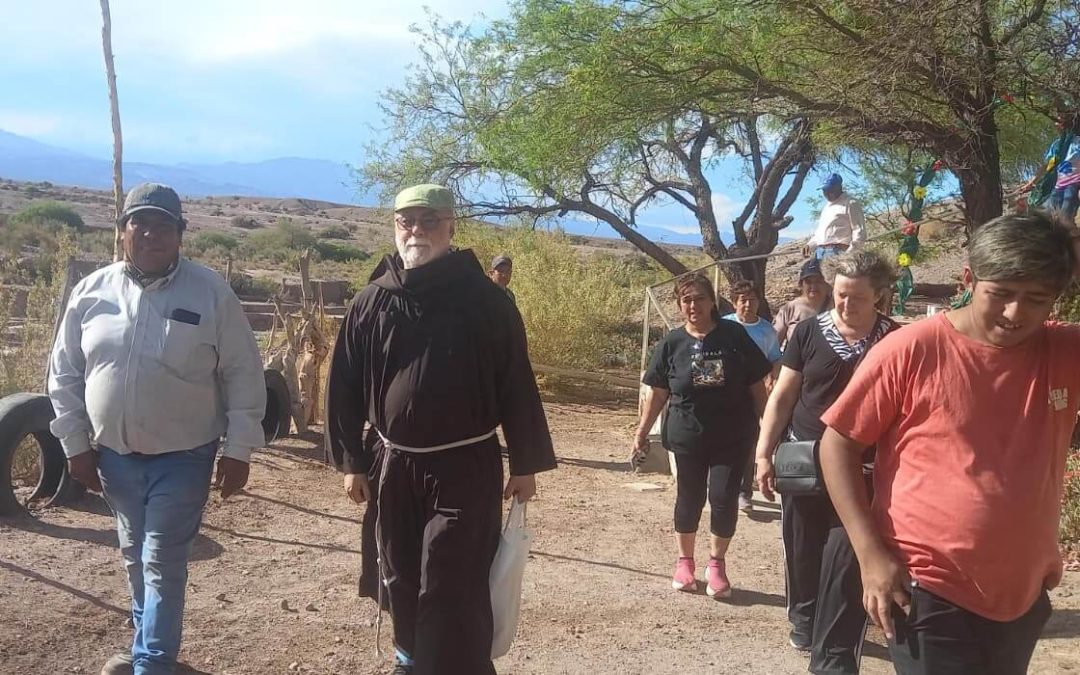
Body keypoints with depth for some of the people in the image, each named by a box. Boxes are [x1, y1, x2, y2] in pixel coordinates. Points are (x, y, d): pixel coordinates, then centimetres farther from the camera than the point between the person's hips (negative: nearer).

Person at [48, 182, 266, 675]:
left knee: (163, 562, -2)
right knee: (135, 556, 18)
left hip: (182, 457, -4)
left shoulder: (211, 292, -10)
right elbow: (64, 375, 7)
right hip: (114, 454, 4)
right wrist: (76, 444, 5)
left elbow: (243, 375, -7)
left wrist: (238, 449, -8)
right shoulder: (91, 292, -1)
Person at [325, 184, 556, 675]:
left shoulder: (485, 299, -5)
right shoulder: (371, 302, 3)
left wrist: (525, 465, -4)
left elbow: (517, 386, -3)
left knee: (453, 592, -6)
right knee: (402, 581, 18)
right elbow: (345, 388, 7)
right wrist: (352, 461, 5)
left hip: (465, 468, -4)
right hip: (392, 467, 4)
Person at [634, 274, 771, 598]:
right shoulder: (672, 343, -3)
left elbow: (756, 385, 0)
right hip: (687, 437, 1)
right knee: (689, 499, 10)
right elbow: (657, 392, 3)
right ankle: (685, 562, 28)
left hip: (733, 437, -1)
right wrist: (642, 431, 2)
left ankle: (716, 564, 20)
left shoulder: (735, 336, -5)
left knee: (724, 499, 0)